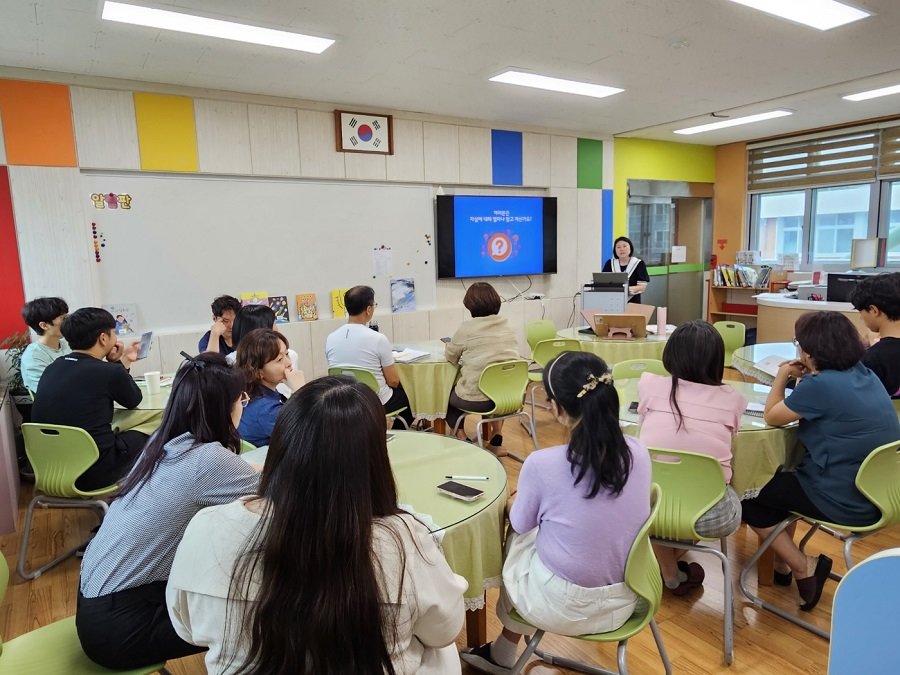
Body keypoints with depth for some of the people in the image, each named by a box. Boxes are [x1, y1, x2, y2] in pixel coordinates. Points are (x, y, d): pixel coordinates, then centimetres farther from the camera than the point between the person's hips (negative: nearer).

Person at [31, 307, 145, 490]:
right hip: (95, 473, -7)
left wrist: (122, 362, 22)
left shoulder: (52, 368, 4)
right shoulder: (109, 373, -17)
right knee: (144, 436, 18)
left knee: (119, 434, 29)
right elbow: (134, 400, 5)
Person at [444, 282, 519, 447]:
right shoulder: (507, 325, 2)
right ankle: (496, 432, 29)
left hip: (476, 399, -4)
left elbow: (450, 357, 2)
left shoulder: (467, 329, -12)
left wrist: (464, 351, 23)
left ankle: (462, 438, 13)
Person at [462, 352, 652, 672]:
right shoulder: (638, 453, -11)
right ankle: (504, 649, 39)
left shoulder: (542, 464, -25)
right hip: (622, 602, 5)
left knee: (517, 536, 23)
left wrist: (518, 500, 17)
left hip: (563, 607, -4)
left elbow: (520, 524, -5)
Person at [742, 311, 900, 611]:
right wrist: (807, 379, 5)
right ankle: (782, 563, 31)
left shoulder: (821, 385, -24)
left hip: (844, 501, -9)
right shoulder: (866, 375, 3)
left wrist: (782, 377, 2)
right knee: (782, 480, 28)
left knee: (750, 499, 7)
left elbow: (772, 417, -11)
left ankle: (804, 567, 11)